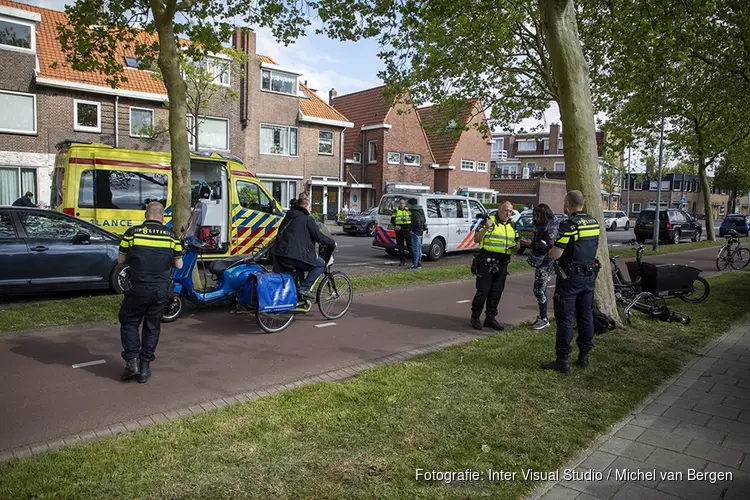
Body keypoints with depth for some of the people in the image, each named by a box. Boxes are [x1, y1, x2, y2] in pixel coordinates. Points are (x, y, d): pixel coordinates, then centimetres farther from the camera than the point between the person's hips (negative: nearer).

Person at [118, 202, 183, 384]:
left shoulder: (132, 233, -3)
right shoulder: (171, 236, 1)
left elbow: (121, 260, 4)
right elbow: (178, 265, 5)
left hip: (138, 288, -1)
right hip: (161, 290, 2)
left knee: (129, 323, 17)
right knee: (152, 327, 14)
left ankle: (132, 362, 7)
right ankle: (145, 368, 17)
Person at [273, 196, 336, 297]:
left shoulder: (288, 217, 23)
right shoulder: (307, 219, -1)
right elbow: (319, 236, -3)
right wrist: (332, 243, 13)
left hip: (279, 256, 8)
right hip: (295, 255, -8)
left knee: (300, 263, 37)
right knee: (321, 265, 8)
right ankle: (304, 288, -1)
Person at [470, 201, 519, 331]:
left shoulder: (513, 226, 14)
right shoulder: (489, 221, -4)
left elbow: (517, 242, 22)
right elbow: (476, 239, -9)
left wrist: (517, 246, -2)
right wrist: (486, 228, -25)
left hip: (502, 264, 6)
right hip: (487, 262, -6)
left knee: (497, 292, 9)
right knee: (483, 290, -5)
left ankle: (490, 318, 20)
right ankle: (475, 317, 7)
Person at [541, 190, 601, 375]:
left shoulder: (569, 225, -18)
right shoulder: (595, 223, 6)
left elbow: (555, 254, -20)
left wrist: (551, 249, 2)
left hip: (570, 277, -7)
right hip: (589, 276, 8)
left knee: (565, 318, -2)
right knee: (586, 316, 13)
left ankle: (562, 360, 1)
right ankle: (584, 356, 22)